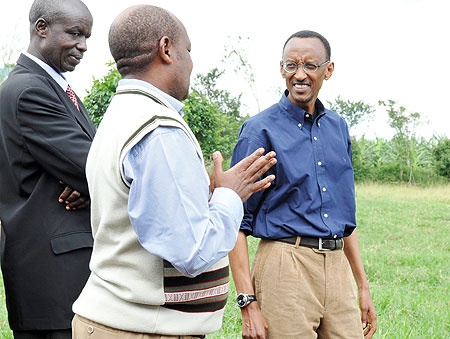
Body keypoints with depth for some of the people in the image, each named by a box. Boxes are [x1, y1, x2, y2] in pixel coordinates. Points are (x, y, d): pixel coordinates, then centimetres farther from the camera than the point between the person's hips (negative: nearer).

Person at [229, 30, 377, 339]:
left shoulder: (338, 127, 13)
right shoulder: (261, 130, -5)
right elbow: (236, 221, -7)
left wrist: (363, 286, 17)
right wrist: (248, 303, -15)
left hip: (337, 266, 6)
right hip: (285, 264, -5)